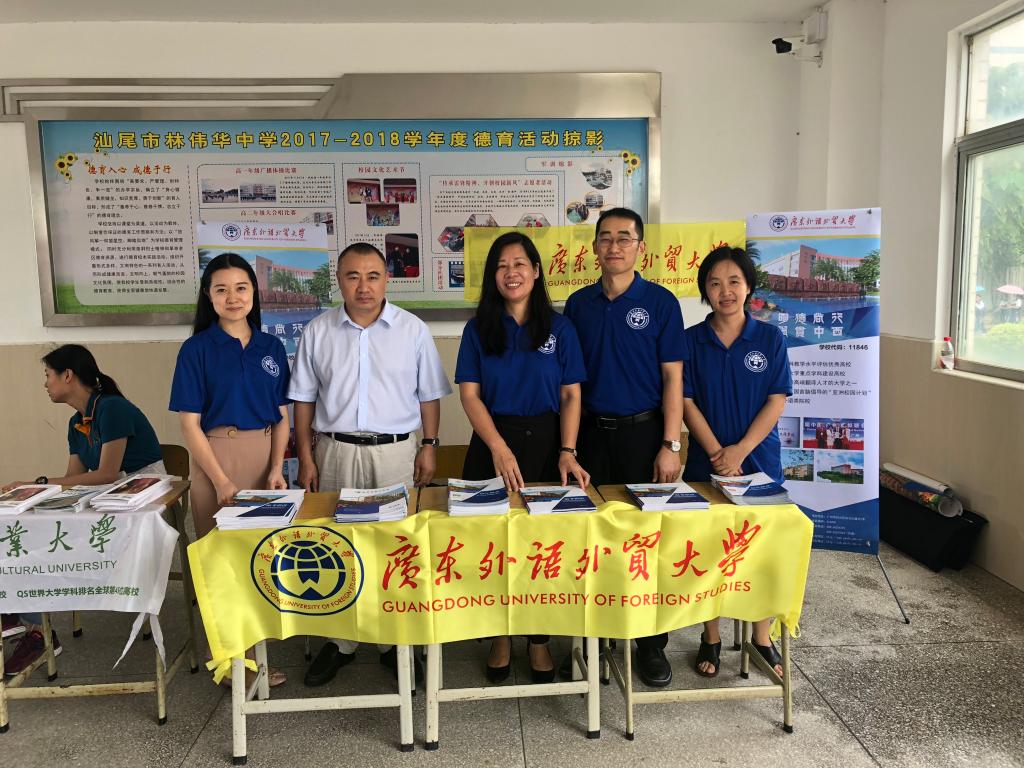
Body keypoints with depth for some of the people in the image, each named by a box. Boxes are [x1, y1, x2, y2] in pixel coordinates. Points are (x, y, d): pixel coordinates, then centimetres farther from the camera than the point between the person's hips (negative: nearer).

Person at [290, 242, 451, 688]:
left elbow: (429, 395, 6)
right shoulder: (318, 332, 3)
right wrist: (306, 457, 3)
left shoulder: (413, 330, 1)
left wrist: (429, 446, 0)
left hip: (396, 452, -1)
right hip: (335, 451, 1)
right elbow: (304, 399, 7)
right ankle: (339, 642, 23)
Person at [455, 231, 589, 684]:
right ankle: (500, 636, 22)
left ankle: (539, 641, 19)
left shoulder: (559, 328, 4)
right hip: (493, 442, 0)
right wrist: (499, 448, -16)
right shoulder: (479, 329, 4)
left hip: (546, 441, 0)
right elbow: (469, 394, -3)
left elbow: (571, 395, 1)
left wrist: (567, 452, -12)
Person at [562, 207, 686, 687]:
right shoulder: (579, 304, 6)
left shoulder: (660, 302, -3)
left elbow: (672, 378, -4)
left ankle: (652, 643, 19)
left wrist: (670, 444, -10)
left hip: (644, 432, -3)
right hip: (592, 432, 3)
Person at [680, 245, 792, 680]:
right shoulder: (691, 340, -1)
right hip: (706, 462, 0)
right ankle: (711, 637, 22)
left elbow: (777, 401, -5)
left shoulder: (770, 339, -1)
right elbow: (686, 402, -4)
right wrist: (717, 452, -13)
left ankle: (762, 637, 25)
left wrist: (741, 450, -14)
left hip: (759, 458, 0)